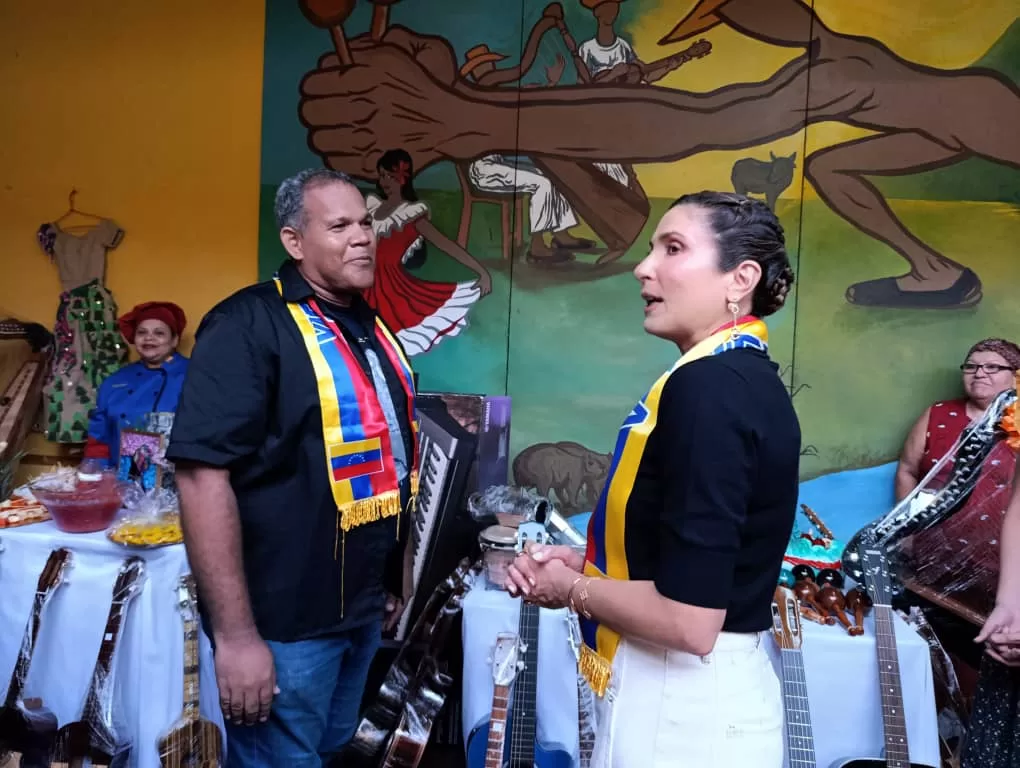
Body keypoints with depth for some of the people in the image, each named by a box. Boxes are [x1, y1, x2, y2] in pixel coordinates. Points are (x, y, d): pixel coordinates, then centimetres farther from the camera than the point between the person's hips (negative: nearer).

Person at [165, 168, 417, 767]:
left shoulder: (375, 330, 8)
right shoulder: (249, 324, -16)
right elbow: (202, 473, -23)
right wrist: (235, 634, -24)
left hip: (363, 609, 8)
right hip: (283, 619, -7)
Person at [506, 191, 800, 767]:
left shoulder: (705, 388, -25)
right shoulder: (748, 379, 6)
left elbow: (688, 620, -28)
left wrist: (572, 589, -12)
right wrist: (585, 562, 4)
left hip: (681, 701, -9)